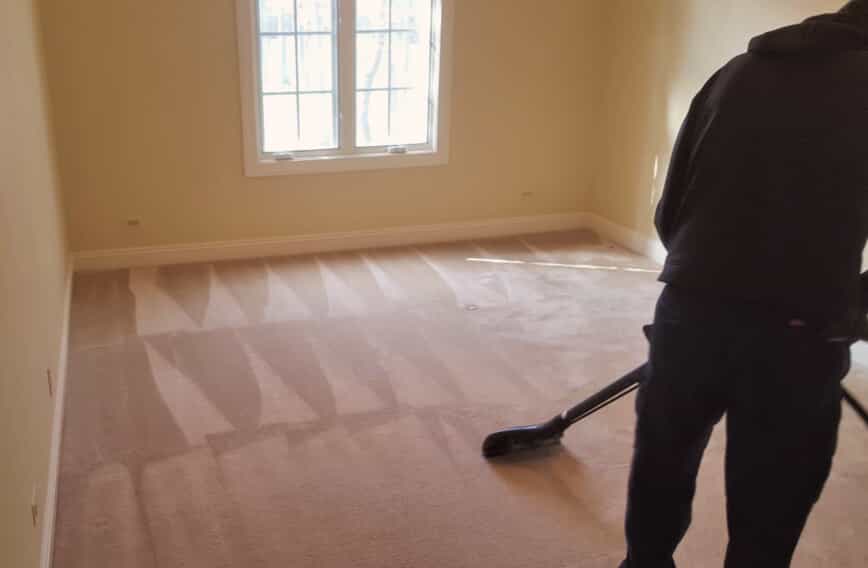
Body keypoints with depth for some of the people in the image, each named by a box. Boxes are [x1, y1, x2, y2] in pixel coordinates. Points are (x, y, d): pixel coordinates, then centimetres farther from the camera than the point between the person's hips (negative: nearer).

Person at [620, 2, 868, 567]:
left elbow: (669, 212, 11)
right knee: (767, 518, 15)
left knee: (662, 466, 25)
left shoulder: (734, 72, 12)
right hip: (798, 338, -3)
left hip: (689, 311, 4)